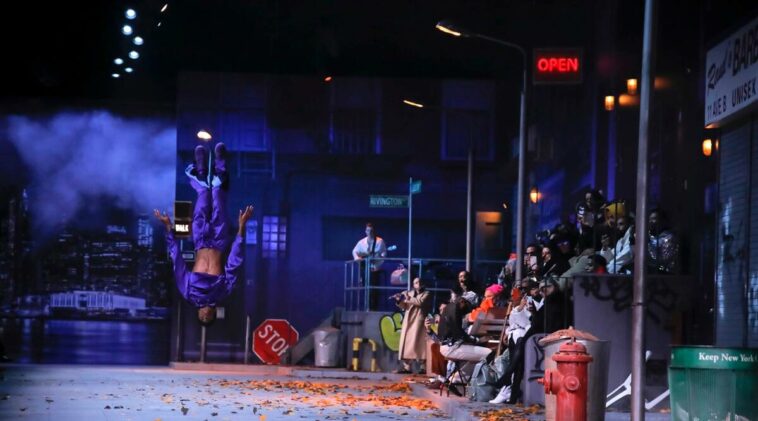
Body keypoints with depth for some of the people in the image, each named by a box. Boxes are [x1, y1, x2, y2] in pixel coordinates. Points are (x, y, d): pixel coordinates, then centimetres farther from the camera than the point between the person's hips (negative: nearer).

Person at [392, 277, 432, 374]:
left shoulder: (426, 294, 3)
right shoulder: (410, 293, 17)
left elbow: (420, 302, -15)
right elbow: (404, 306, 12)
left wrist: (408, 299, -13)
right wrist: (399, 301, -6)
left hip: (419, 321, -5)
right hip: (408, 321, 5)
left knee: (419, 343, -12)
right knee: (407, 343, -1)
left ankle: (422, 367, -12)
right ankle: (407, 367, 0)